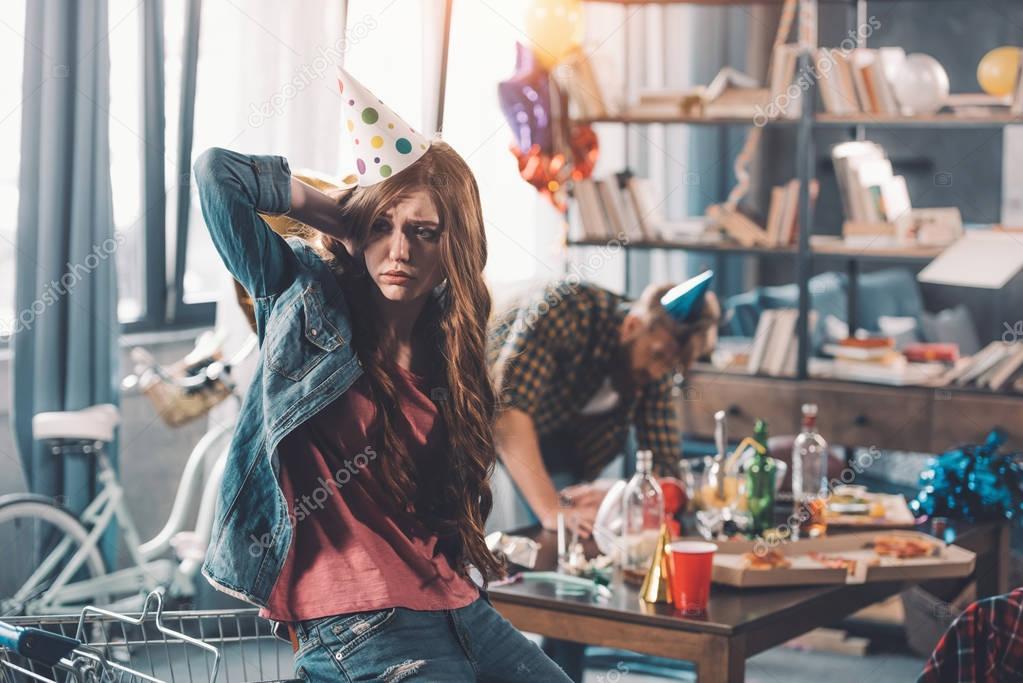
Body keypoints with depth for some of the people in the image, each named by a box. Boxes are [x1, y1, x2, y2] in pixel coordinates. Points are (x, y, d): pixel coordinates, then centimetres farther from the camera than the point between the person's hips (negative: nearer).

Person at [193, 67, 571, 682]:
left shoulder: (448, 351, 12)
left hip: (459, 610, 7)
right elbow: (217, 174, -12)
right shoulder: (308, 303, -2)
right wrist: (338, 212, -3)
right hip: (358, 625, -6)